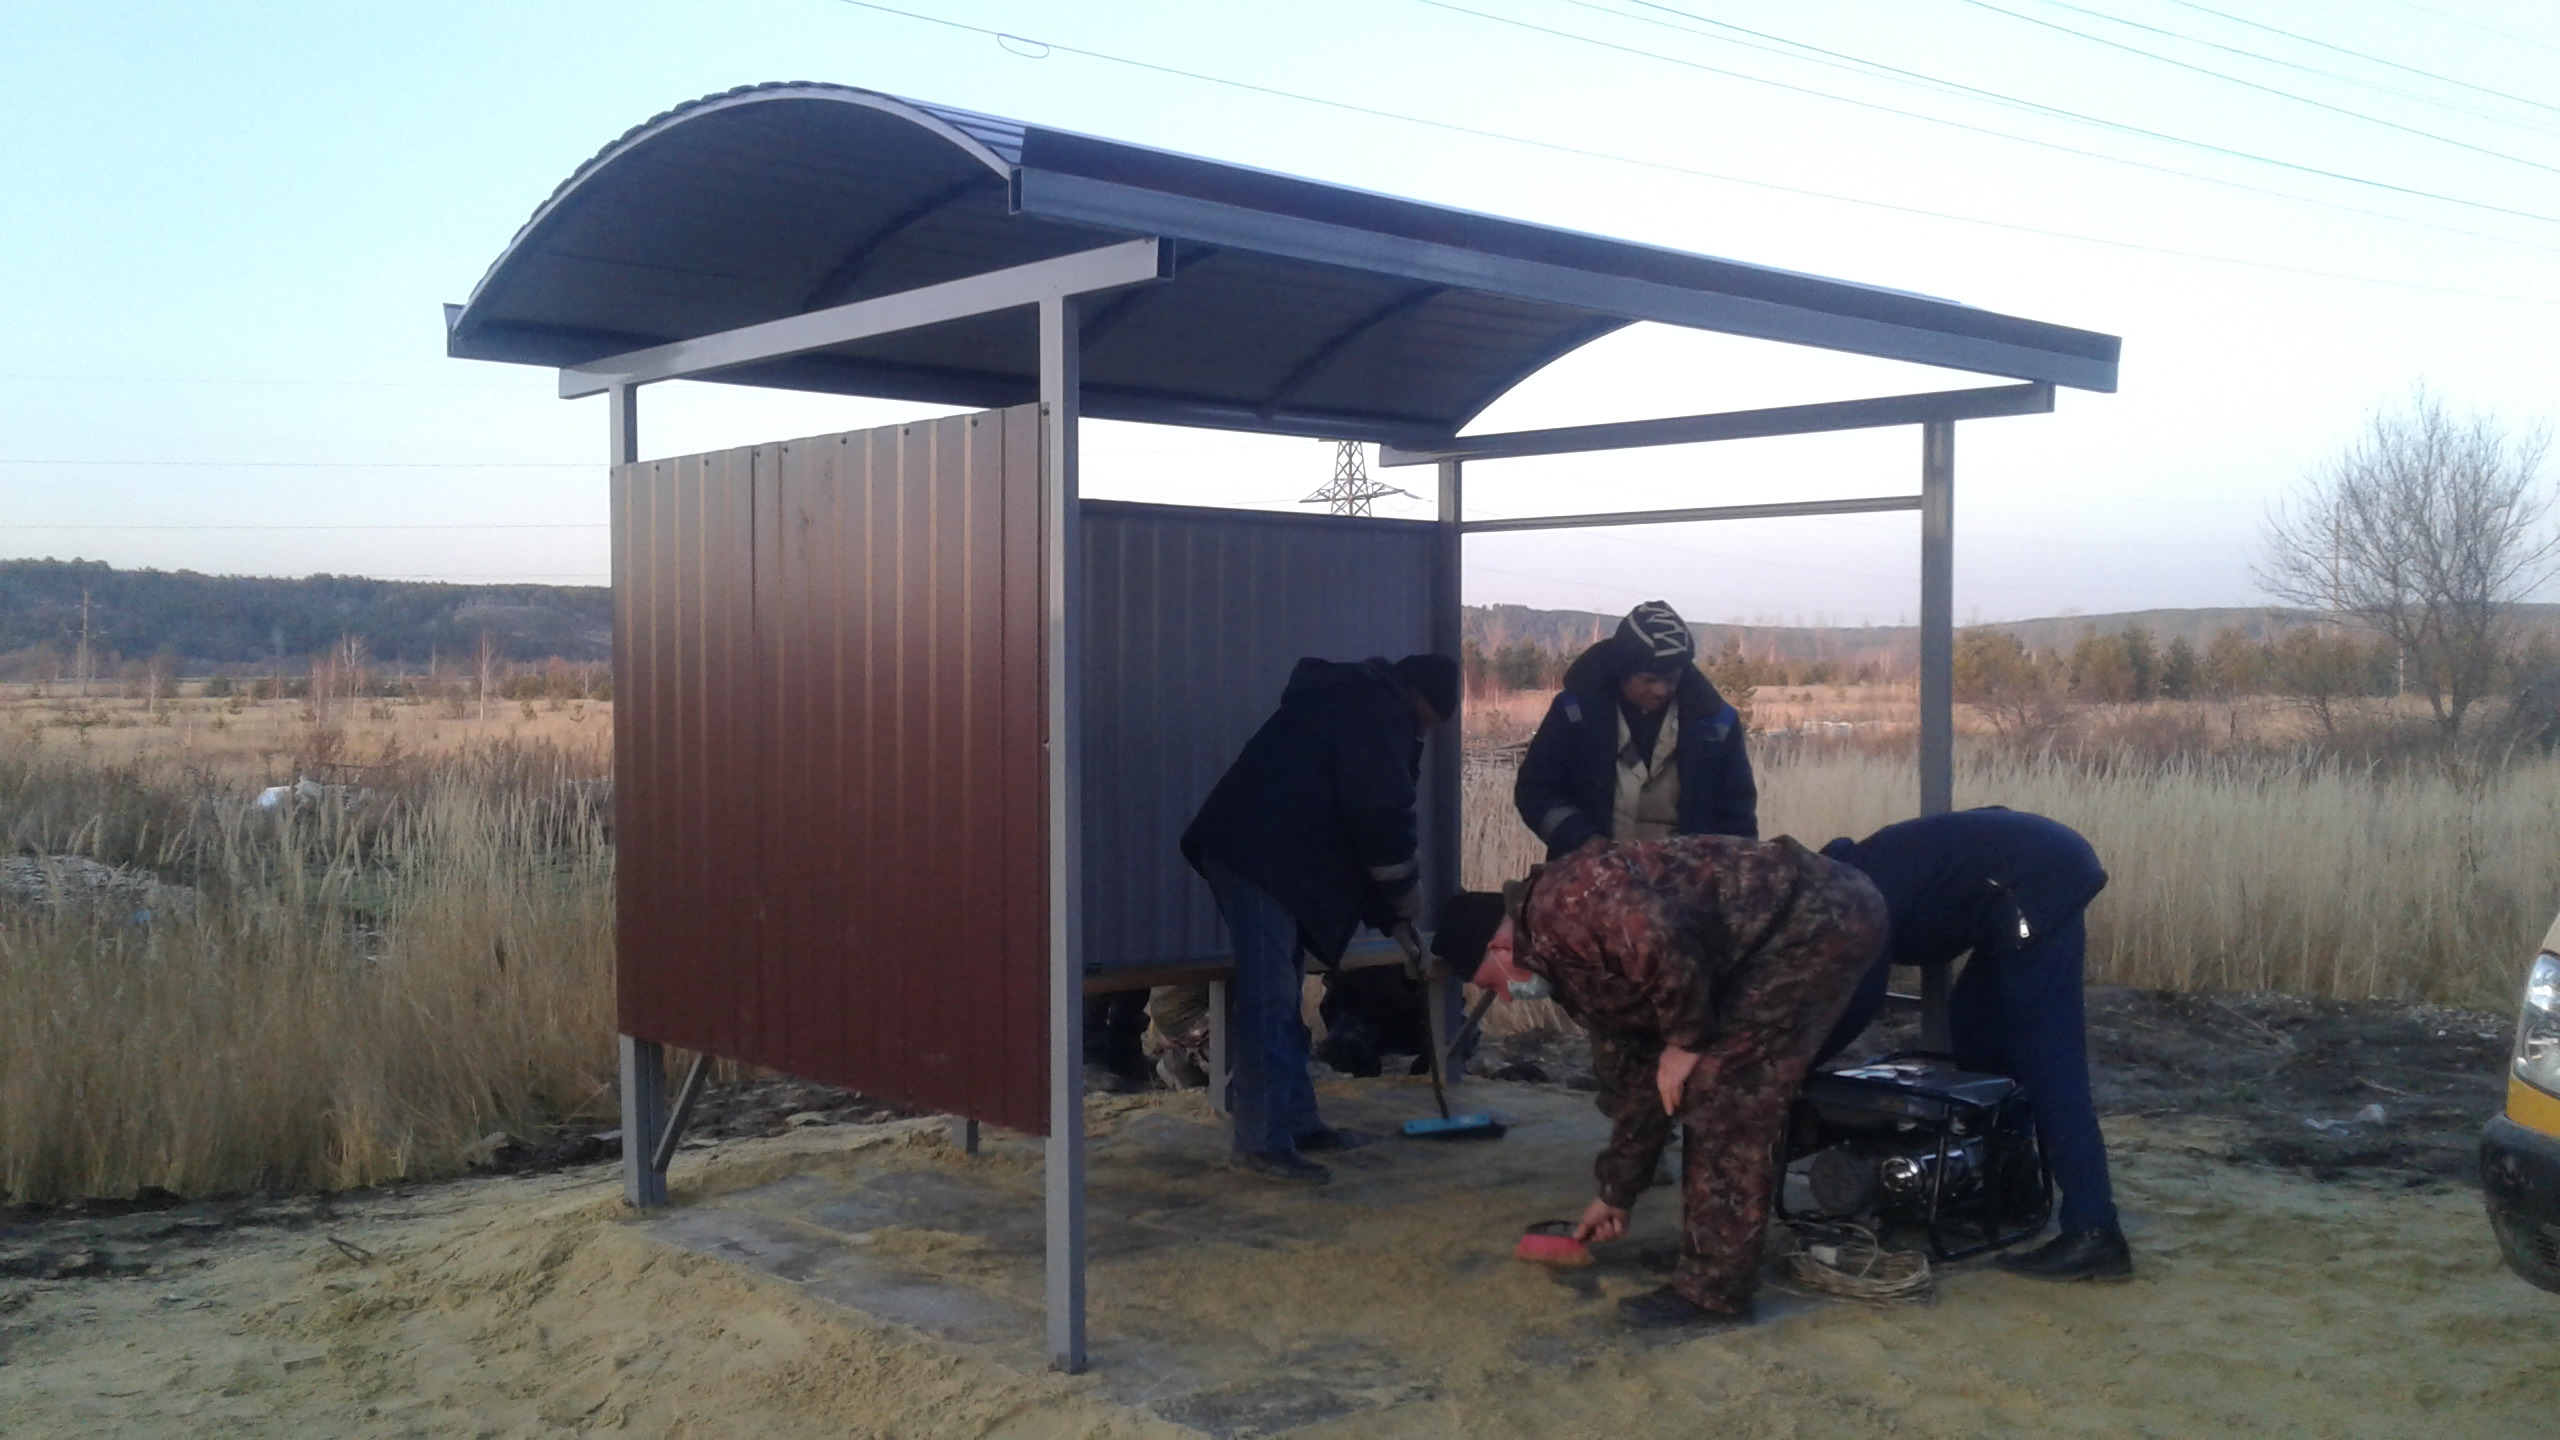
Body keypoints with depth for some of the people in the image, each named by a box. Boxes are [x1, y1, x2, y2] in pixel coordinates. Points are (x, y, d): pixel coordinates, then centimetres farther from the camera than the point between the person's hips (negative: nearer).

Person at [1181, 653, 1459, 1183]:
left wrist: (1391, 916, 24)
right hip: (1260, 856, -11)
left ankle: (1298, 1123, 22)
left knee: (1283, 995, 15)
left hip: (1254, 851, 11)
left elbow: (1362, 818, 27)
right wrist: (1404, 889, 2)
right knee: (1269, 998, -10)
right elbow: (1381, 812, -14)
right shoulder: (1378, 712, -6)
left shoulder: (1354, 704, 26)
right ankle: (1263, 1141, -7)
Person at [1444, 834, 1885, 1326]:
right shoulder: (1573, 969, 17)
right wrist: (1616, 1195, 31)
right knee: (1711, 1090, 15)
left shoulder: (1563, 904, -14)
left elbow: (1667, 947, -30)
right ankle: (1710, 1269, 24)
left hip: (1823, 915, -10)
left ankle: (1713, 1287, 1)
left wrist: (1686, 1041, -13)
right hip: (1796, 930, 10)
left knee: (1723, 1095, -7)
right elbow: (1634, 1081, 24)